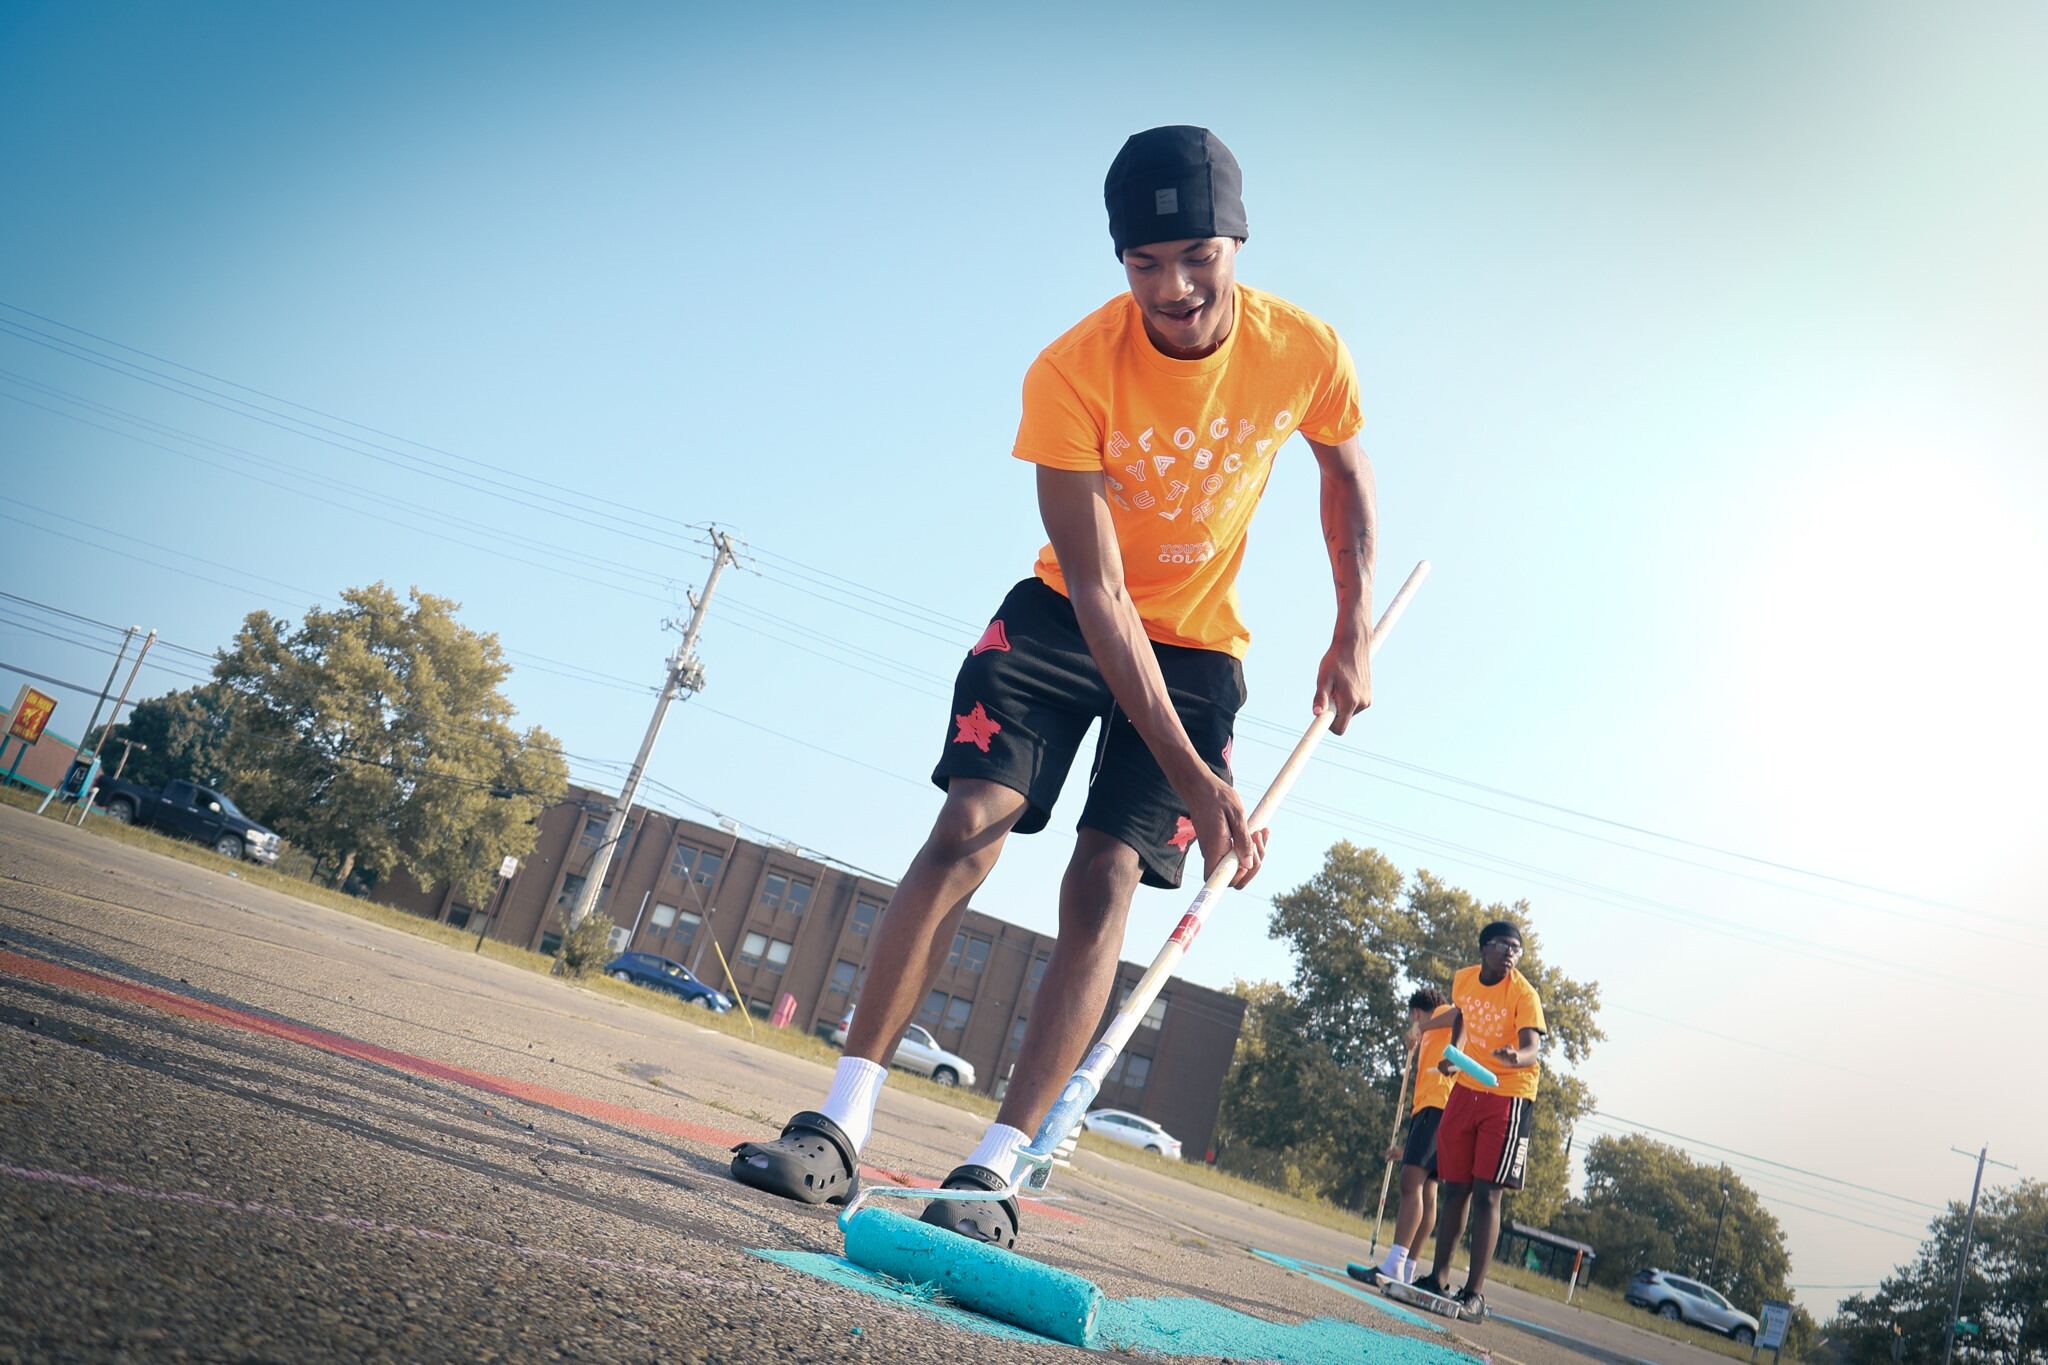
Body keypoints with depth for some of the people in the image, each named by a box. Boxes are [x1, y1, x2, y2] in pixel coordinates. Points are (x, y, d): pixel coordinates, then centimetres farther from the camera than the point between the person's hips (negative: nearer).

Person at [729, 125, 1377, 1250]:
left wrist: (1353, 635, 3)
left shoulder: (1306, 354, -17)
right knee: (962, 837, -15)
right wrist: (1190, 774, -32)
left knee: (1101, 889, -10)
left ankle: (994, 1171, -8)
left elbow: (1345, 471, 7)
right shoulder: (1069, 375, -26)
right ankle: (839, 1130, -10)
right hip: (1062, 615, -1)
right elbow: (1098, 594, -28)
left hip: (1196, 648, 1)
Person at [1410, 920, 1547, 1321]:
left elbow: (1533, 1049, -29)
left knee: (1486, 1194, -9)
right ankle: (1437, 1279, 21)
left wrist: (1516, 1057, -50)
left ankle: (1475, 1294, -6)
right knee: (1454, 1187, 11)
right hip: (1465, 1089, 5)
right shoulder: (1463, 980, -1)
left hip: (1508, 1096, -5)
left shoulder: (1523, 993, -17)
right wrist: (1453, 1055, 7)